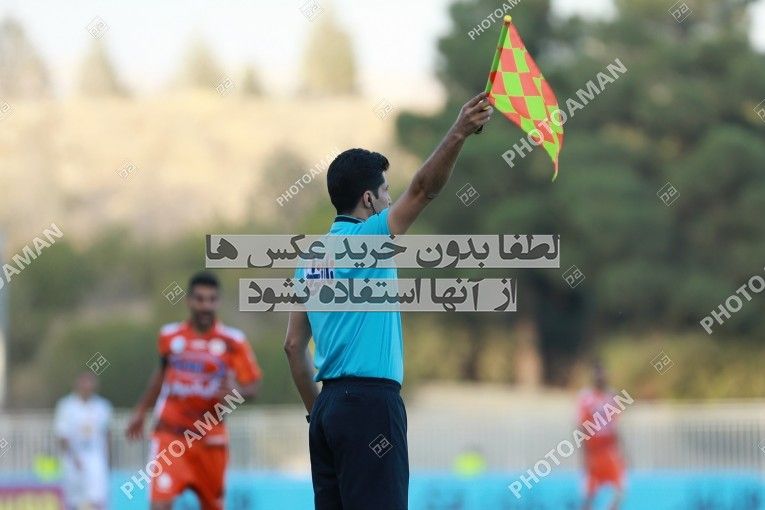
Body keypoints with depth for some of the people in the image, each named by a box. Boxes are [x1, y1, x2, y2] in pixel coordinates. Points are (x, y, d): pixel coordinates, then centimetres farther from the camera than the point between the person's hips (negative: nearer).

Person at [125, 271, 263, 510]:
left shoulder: (233, 341, -5)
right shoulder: (170, 336, 2)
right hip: (170, 434, 0)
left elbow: (253, 385, -5)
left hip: (210, 436, 0)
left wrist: (236, 390, -28)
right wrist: (141, 411, 26)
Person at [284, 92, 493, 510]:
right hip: (370, 401, -9)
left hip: (329, 407, 9)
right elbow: (423, 190, -20)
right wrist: (458, 134, -28)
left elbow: (294, 345, 17)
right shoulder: (365, 238, -6)